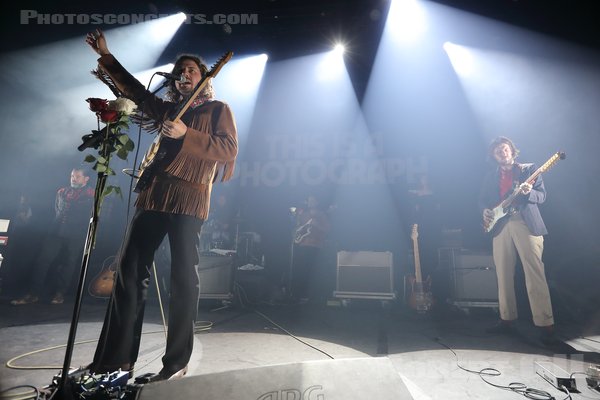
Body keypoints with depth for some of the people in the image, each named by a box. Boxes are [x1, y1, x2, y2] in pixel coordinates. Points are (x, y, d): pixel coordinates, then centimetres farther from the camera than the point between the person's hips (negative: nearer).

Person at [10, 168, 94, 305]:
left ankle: (60, 293, 14)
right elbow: (55, 211, 25)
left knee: (69, 263, 2)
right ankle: (33, 294, 4)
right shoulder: (61, 192, 16)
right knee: (42, 260, -3)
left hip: (76, 236, -4)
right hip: (56, 231, 4)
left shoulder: (91, 195, 0)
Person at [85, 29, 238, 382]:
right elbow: (135, 90, 36)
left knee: (184, 278, -4)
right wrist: (106, 56, 33)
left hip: (189, 200, -6)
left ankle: (177, 363, 7)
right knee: (130, 271, 4)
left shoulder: (218, 109, 9)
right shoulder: (169, 108, 25)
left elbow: (229, 150, -5)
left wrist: (186, 135, -11)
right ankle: (117, 358, 14)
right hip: (153, 197, 6)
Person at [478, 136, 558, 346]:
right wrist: (485, 211, -4)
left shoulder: (529, 169, 8)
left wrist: (528, 192, -20)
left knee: (535, 275, -9)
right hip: (500, 227, 4)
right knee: (503, 276, 6)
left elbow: (542, 195, 2)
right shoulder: (490, 177, 17)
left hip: (527, 224, -3)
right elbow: (483, 200, 17)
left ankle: (546, 325, -2)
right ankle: (507, 319, 17)